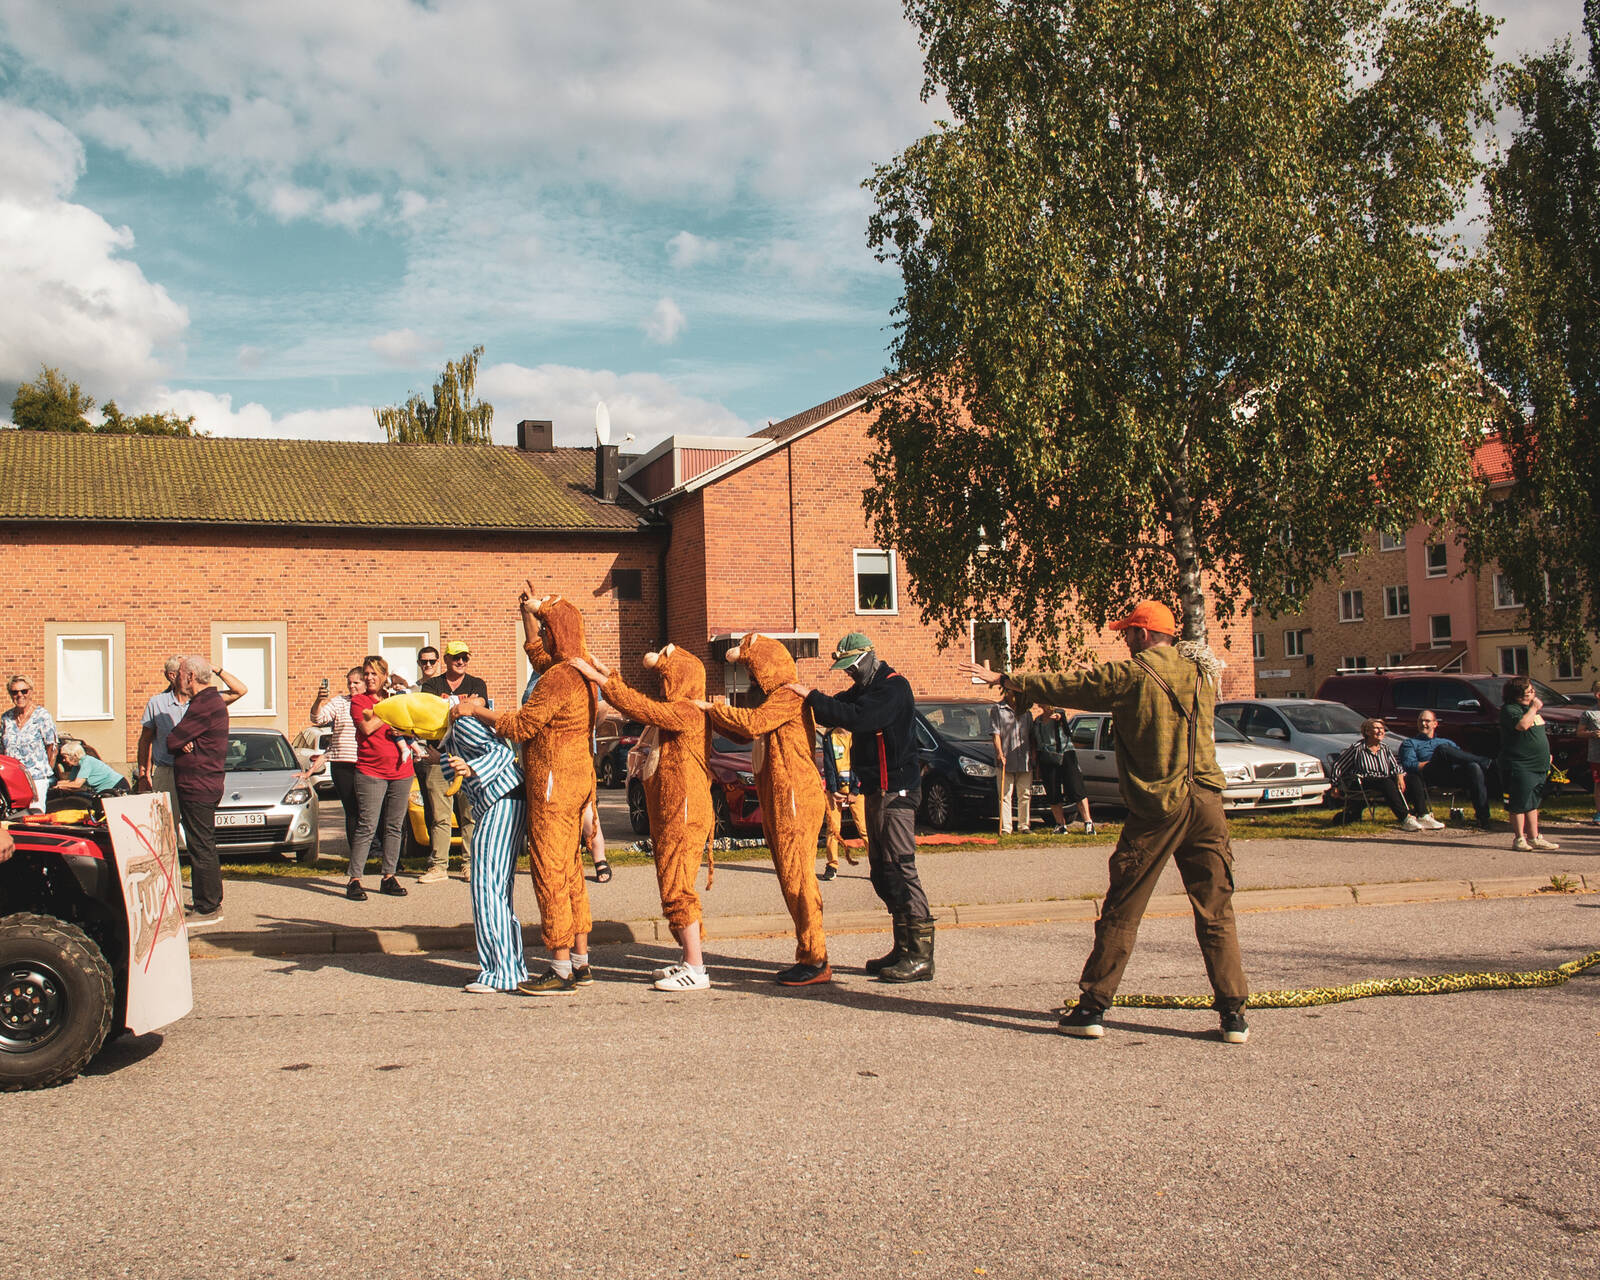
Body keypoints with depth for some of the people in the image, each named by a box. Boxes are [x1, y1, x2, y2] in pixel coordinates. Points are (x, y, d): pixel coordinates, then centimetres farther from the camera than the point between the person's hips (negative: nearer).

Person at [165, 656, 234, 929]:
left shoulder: (204, 706, -18)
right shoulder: (212, 701, 16)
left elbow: (172, 741, -20)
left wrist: (179, 741, 2)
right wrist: (184, 742, -9)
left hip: (198, 787, -11)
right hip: (206, 786, 11)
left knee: (201, 849, -6)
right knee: (206, 848, 16)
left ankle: (206, 910, -2)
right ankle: (212, 904, 24)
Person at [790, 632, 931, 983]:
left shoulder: (893, 687, -14)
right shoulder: (866, 688, 19)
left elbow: (856, 717, -28)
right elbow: (841, 710, 15)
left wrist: (812, 696, -23)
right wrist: (810, 698, -3)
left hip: (896, 790, -11)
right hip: (877, 790, 11)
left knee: (899, 868, -12)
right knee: (882, 871, 12)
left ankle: (921, 956, -11)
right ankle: (904, 949, 19)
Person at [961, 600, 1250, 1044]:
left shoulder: (1130, 674, -3)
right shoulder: (1201, 672, 10)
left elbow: (1064, 687, 2)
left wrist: (1004, 679, 12)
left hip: (1157, 806, -4)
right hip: (1207, 802, 4)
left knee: (1121, 913, 3)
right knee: (1216, 912, 6)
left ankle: (1092, 1007, 8)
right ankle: (1234, 1014, 3)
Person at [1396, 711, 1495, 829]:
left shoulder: (1447, 742, 39)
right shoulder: (1410, 743, 26)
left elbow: (1461, 756, 23)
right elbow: (1408, 765, 6)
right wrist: (1437, 762, -6)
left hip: (1453, 773, 3)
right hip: (1429, 775, -3)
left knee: (1474, 767, -32)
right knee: (1442, 749, -34)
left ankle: (1482, 816, -38)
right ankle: (1486, 762, -26)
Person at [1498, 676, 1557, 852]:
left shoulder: (1531, 708, 17)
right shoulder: (1509, 709, -12)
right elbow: (1522, 725, -31)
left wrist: (1546, 754, 24)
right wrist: (1534, 708, -20)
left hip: (1538, 765, 9)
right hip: (1519, 766, -9)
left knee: (1532, 804, 13)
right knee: (1519, 804, -4)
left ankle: (1534, 837, 18)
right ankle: (1519, 839, 1)